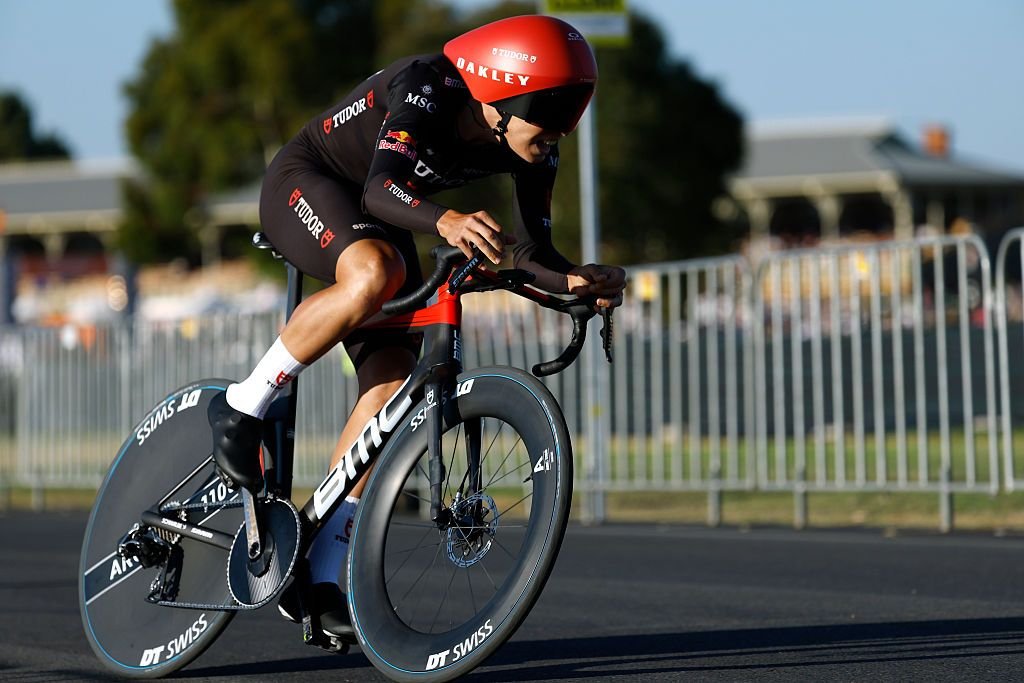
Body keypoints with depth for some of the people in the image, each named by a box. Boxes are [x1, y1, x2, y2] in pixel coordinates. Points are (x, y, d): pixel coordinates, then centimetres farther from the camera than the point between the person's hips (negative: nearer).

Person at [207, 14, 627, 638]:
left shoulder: (535, 150, -13)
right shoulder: (430, 88, -31)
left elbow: (532, 252, -8)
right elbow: (381, 187, -43)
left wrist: (578, 281, -29)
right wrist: (444, 222, -63)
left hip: (377, 223, 7)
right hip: (304, 185, -7)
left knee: (391, 387, -10)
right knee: (375, 274, -39)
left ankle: (319, 574, -7)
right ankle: (243, 406, -21)